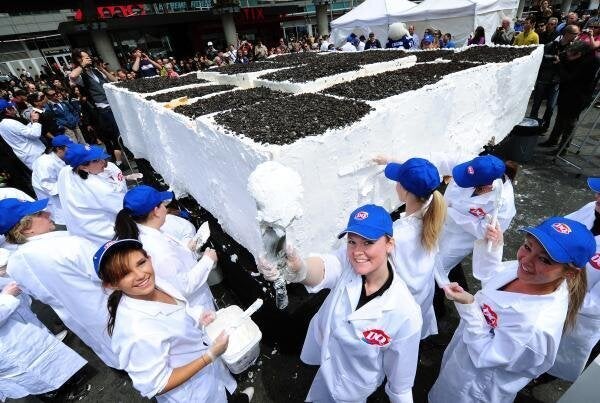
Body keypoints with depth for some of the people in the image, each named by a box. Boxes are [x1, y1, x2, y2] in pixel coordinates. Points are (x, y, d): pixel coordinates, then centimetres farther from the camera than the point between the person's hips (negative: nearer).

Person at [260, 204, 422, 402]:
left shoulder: (405, 314, -33)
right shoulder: (346, 266, -28)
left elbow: (401, 379, -17)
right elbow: (320, 269, -51)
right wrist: (297, 268, -72)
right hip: (323, 354, 3)